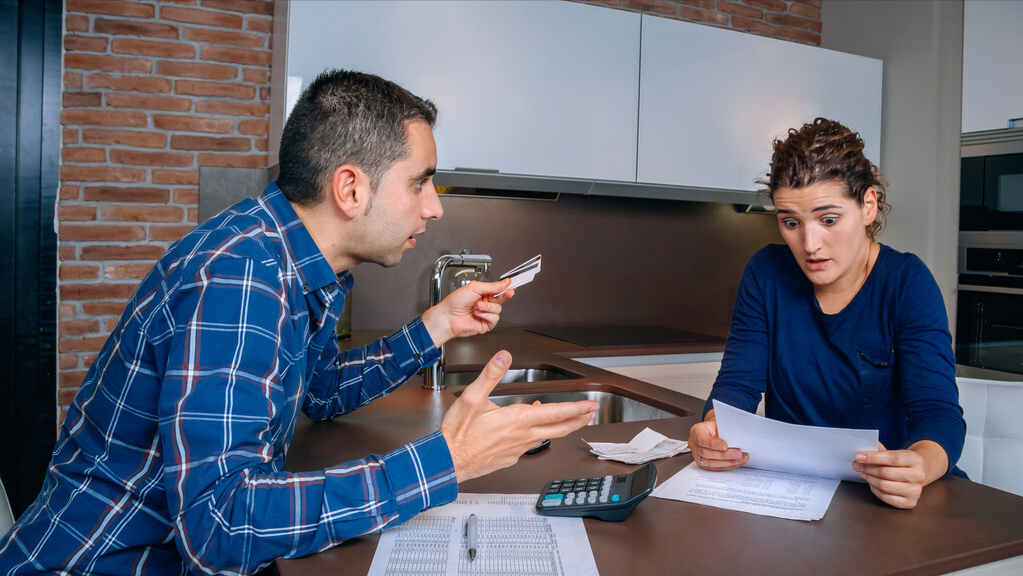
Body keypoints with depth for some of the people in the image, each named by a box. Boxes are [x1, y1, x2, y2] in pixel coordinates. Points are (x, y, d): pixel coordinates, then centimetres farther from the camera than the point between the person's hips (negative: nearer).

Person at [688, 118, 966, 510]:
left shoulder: (907, 282, -6)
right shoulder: (766, 273, -1)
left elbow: (938, 412, -14)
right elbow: (737, 384, -3)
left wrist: (918, 466, -37)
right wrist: (715, 434, -26)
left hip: (885, 495, -1)